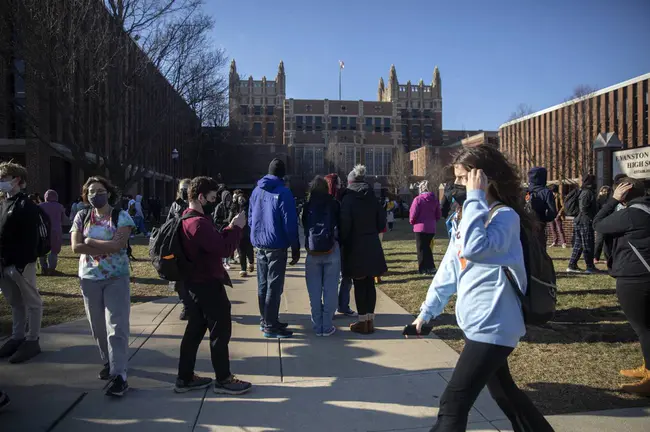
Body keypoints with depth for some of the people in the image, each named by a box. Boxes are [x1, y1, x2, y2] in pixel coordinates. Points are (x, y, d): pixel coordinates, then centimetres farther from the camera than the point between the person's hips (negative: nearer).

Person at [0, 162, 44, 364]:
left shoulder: (27, 206, -12)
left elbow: (30, 239, -18)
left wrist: (20, 264, -22)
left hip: (21, 264, -8)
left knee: (31, 302, 4)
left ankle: (32, 341, 11)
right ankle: (17, 337, 28)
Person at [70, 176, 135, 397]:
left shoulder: (121, 216, -5)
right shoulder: (81, 217, 5)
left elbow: (118, 245, -18)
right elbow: (76, 247, -8)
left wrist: (90, 241, -10)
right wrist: (107, 248, -14)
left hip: (117, 278, -4)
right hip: (89, 278, 4)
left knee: (116, 327, -9)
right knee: (98, 327, 13)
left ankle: (119, 375, -9)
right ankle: (109, 362, 33)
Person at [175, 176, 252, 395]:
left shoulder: (187, 219, 12)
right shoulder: (199, 223, -23)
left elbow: (214, 241, 14)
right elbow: (223, 249, -25)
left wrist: (230, 227, 4)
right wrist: (237, 228, -14)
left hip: (194, 283, 10)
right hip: (208, 284, -10)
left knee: (195, 329, 16)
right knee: (221, 331, 1)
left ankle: (185, 378, 23)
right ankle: (223, 380, 12)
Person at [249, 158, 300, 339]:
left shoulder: (257, 191, 8)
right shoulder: (283, 192, -13)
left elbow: (250, 218, 13)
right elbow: (290, 223, -15)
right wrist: (295, 247, -9)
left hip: (259, 244, 7)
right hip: (276, 245, -7)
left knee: (263, 284, 15)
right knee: (274, 286, -2)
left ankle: (265, 320, 26)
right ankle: (270, 326, 2)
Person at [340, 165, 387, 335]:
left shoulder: (348, 198, -8)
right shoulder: (373, 198, 5)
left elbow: (344, 224, -13)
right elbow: (382, 221, 6)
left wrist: (342, 242, -1)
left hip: (355, 246, -4)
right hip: (372, 246, 4)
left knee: (359, 284, 1)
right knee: (370, 283, 10)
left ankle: (363, 322, 6)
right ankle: (370, 320, 14)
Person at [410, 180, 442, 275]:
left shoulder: (418, 199, -12)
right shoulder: (435, 199, 5)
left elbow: (413, 214, -12)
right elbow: (438, 215, 10)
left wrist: (412, 221, 6)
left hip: (420, 227, -5)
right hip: (431, 228, 5)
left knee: (421, 249, 4)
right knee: (427, 247, 17)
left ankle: (424, 269, 5)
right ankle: (430, 268, 18)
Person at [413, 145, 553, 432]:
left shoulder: (505, 216, -16)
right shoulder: (469, 216, 11)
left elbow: (473, 248, -36)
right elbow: (450, 267, 13)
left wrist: (475, 197, -27)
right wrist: (428, 310, 13)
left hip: (492, 326, -9)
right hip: (478, 323, 9)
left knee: (452, 405, -9)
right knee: (503, 393, 24)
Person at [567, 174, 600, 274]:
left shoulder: (586, 192, 17)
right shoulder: (587, 193, -14)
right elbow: (583, 208, -22)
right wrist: (591, 218, -18)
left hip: (579, 222, 10)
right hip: (585, 222, -10)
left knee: (578, 245, 11)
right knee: (588, 246, -2)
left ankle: (572, 265, 14)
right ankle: (590, 267, 4)